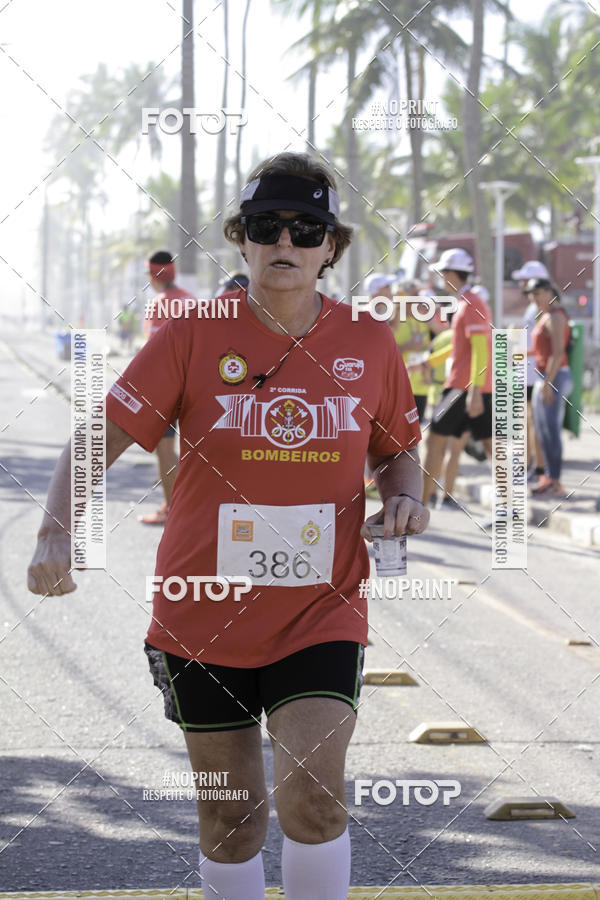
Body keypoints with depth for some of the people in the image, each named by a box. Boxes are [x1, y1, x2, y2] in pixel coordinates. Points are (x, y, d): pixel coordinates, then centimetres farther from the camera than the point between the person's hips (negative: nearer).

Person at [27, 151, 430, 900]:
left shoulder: (370, 345, 0)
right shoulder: (193, 335, -6)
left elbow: (397, 451, 16)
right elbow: (100, 437, -9)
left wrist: (404, 495, -7)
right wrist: (56, 532, -24)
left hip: (322, 613, 0)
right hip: (205, 616, 0)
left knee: (313, 792, -17)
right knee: (231, 817, 9)